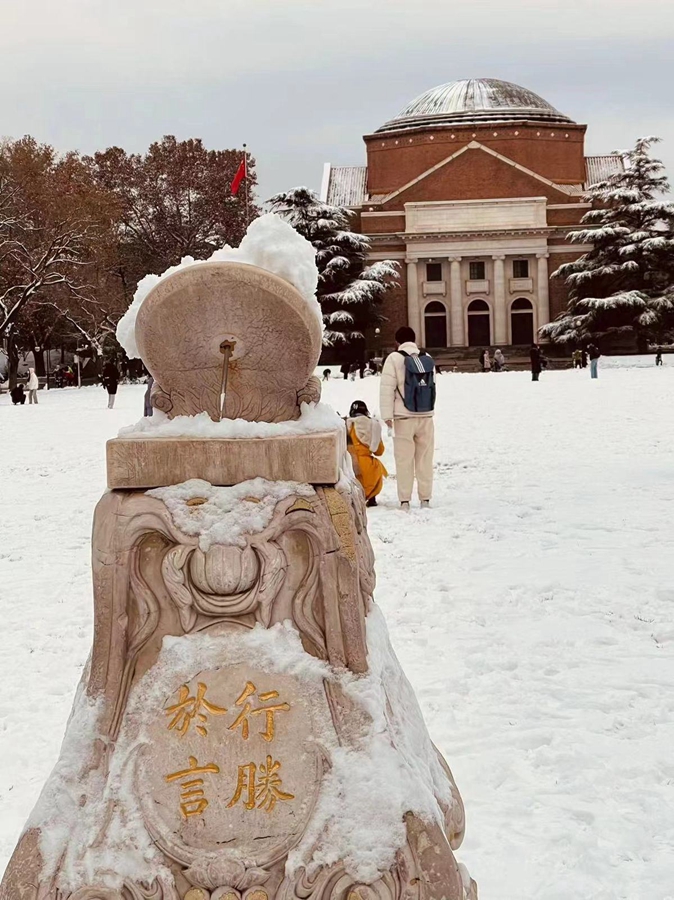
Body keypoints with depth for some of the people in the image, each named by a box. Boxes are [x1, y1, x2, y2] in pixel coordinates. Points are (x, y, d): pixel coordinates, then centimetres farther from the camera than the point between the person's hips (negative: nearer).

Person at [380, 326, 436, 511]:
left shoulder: (394, 358, -7)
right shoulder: (428, 359, 9)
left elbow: (387, 388, -11)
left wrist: (387, 415, -9)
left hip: (404, 417, -4)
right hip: (426, 416, 4)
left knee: (404, 460, 1)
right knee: (425, 459, 9)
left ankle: (405, 500, 2)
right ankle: (425, 498, 13)